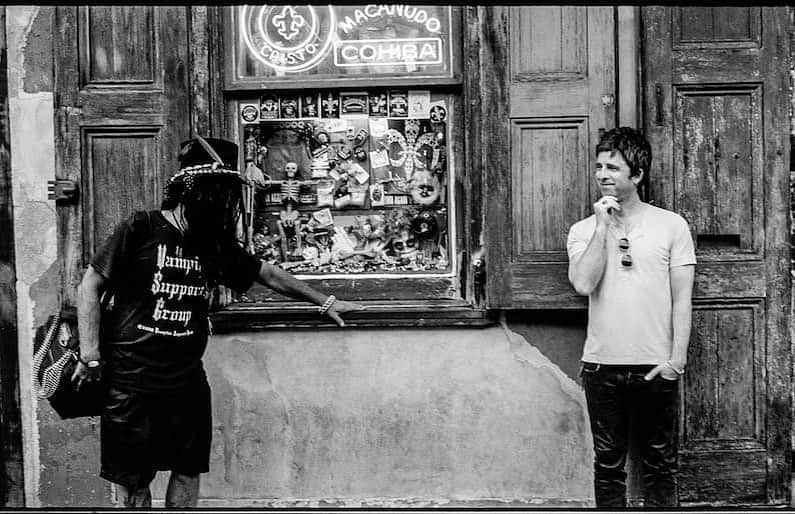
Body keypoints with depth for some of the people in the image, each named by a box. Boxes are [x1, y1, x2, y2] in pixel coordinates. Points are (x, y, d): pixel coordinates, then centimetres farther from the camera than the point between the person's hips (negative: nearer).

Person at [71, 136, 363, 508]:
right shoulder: (140, 230, -8)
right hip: (131, 382, -5)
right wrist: (90, 355, -12)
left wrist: (325, 302, 20)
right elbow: (91, 287, -6)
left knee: (188, 473, 9)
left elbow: (268, 274, 19)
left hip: (187, 381, 5)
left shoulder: (217, 246, 7)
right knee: (133, 481, 4)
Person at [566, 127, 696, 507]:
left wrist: (677, 359, -8)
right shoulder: (584, 230, 5)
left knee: (660, 464, 9)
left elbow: (682, 299, -1)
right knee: (608, 463, 9)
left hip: (656, 367, -1)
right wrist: (603, 227, -12)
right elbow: (583, 284, -13)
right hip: (602, 365, 1)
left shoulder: (671, 225, 1)